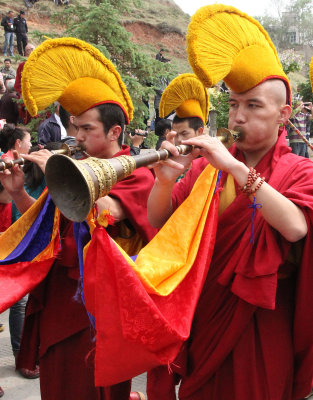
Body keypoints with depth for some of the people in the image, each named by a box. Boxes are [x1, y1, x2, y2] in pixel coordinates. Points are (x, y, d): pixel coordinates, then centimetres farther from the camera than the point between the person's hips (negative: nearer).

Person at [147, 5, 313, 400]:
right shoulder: (206, 164, 2)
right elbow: (157, 222, -5)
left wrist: (235, 168, -30)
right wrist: (165, 181, -25)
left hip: (258, 328, -2)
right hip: (199, 318, 3)